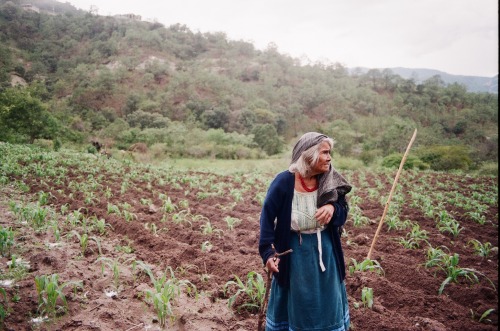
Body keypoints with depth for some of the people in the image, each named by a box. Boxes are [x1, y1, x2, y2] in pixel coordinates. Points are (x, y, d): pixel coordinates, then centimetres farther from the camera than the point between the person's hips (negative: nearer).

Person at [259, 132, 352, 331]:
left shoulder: (330, 182, -7)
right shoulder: (284, 182, -18)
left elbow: (342, 215, -1)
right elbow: (268, 217, -12)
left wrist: (332, 208, -24)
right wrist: (268, 252, -17)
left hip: (325, 251, 4)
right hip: (295, 253, -3)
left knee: (326, 303, 17)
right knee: (295, 304, 15)